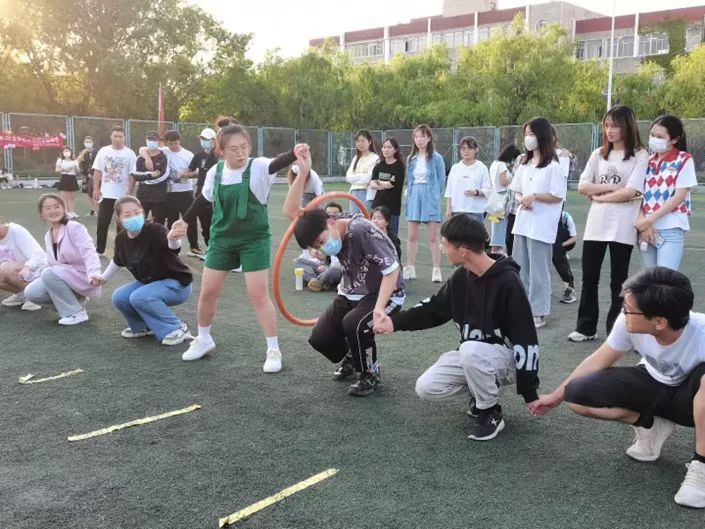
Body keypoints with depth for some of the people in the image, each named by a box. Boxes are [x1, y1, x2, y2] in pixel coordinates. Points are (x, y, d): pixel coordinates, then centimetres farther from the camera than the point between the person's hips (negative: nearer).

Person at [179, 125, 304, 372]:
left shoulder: (258, 167, -15)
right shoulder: (215, 171, -2)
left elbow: (277, 163, -36)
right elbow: (203, 199, 14)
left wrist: (295, 153, -56)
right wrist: (185, 220, 22)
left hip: (254, 239, -4)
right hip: (222, 238, 4)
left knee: (259, 295, -6)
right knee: (208, 292, 10)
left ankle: (273, 350, 6)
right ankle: (204, 340, 32)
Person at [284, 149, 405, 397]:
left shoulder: (362, 231, -31)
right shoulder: (327, 229, -10)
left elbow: (392, 271, -28)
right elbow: (290, 211, -20)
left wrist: (378, 308, -36)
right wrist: (303, 172, -33)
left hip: (386, 293, -7)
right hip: (351, 293, 7)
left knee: (354, 324, -34)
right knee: (320, 337, -8)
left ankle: (371, 375, -7)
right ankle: (352, 358, 24)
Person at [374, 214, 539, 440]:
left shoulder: (508, 282, -26)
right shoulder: (461, 276, -5)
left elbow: (525, 340, -25)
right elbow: (435, 308, 10)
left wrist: (530, 393, -23)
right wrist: (396, 321, -2)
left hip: (505, 358, -6)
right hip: (471, 355, 7)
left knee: (471, 350, -38)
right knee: (426, 388, -9)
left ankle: (490, 412, -14)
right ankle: (484, 390, 11)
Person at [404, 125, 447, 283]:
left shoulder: (436, 158, -4)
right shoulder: (411, 159, 9)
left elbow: (441, 180, 0)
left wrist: (436, 197, 1)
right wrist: (410, 195, 7)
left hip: (430, 198, -4)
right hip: (414, 197, 4)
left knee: (433, 237, -1)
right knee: (412, 236, 6)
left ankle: (436, 270, 4)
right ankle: (410, 269, 14)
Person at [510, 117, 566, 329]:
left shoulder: (552, 166, -9)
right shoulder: (524, 164, 13)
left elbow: (558, 196, -10)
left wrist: (534, 196, -20)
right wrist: (521, 199, -5)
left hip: (541, 226, -7)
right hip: (522, 222, 7)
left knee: (538, 270, -1)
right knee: (519, 268, 12)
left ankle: (538, 312, 8)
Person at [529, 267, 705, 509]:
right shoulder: (629, 322, -24)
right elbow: (600, 359, -7)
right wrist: (557, 396, 0)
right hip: (652, 384, 4)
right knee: (577, 395, -18)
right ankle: (649, 425, 4)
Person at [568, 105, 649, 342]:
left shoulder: (640, 155, -3)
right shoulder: (598, 154, 10)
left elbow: (630, 192, -14)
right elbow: (583, 187, 3)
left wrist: (600, 196, -5)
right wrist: (612, 187, -8)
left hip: (622, 228, -4)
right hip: (595, 225, 4)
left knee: (618, 281, 6)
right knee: (589, 278, 7)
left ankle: (614, 330, 15)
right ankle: (586, 327, 18)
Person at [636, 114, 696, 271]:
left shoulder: (684, 160, -2)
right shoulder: (648, 161, 12)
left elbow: (679, 197, -9)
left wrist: (649, 220, -13)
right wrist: (643, 223, -8)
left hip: (671, 230, -5)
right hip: (646, 229, 5)